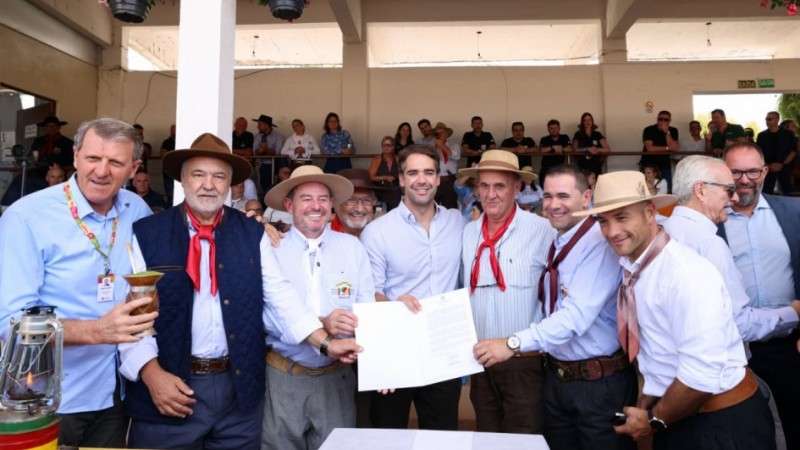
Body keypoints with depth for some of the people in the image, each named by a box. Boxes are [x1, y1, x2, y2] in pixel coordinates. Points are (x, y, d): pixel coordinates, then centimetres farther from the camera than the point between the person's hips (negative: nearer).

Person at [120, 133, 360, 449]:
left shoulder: (253, 234, 4)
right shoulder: (147, 233, -2)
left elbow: (280, 295, -1)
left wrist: (325, 342, -11)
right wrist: (152, 373, -14)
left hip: (240, 387, 2)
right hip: (167, 387, -2)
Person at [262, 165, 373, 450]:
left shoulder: (352, 247, 2)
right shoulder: (271, 248, -4)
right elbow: (266, 313, -13)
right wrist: (321, 325, -27)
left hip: (337, 376, 1)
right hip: (282, 377, -1)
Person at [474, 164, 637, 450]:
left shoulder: (600, 243, -19)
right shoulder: (553, 245, 6)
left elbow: (578, 314, -30)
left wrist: (514, 343, -32)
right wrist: (515, 344, 1)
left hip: (600, 383, -7)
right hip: (556, 376, 7)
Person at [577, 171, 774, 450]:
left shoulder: (685, 273, -26)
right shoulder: (633, 268, -1)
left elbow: (703, 374, -29)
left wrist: (654, 420, -15)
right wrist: (644, 407, 6)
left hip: (725, 424, -7)